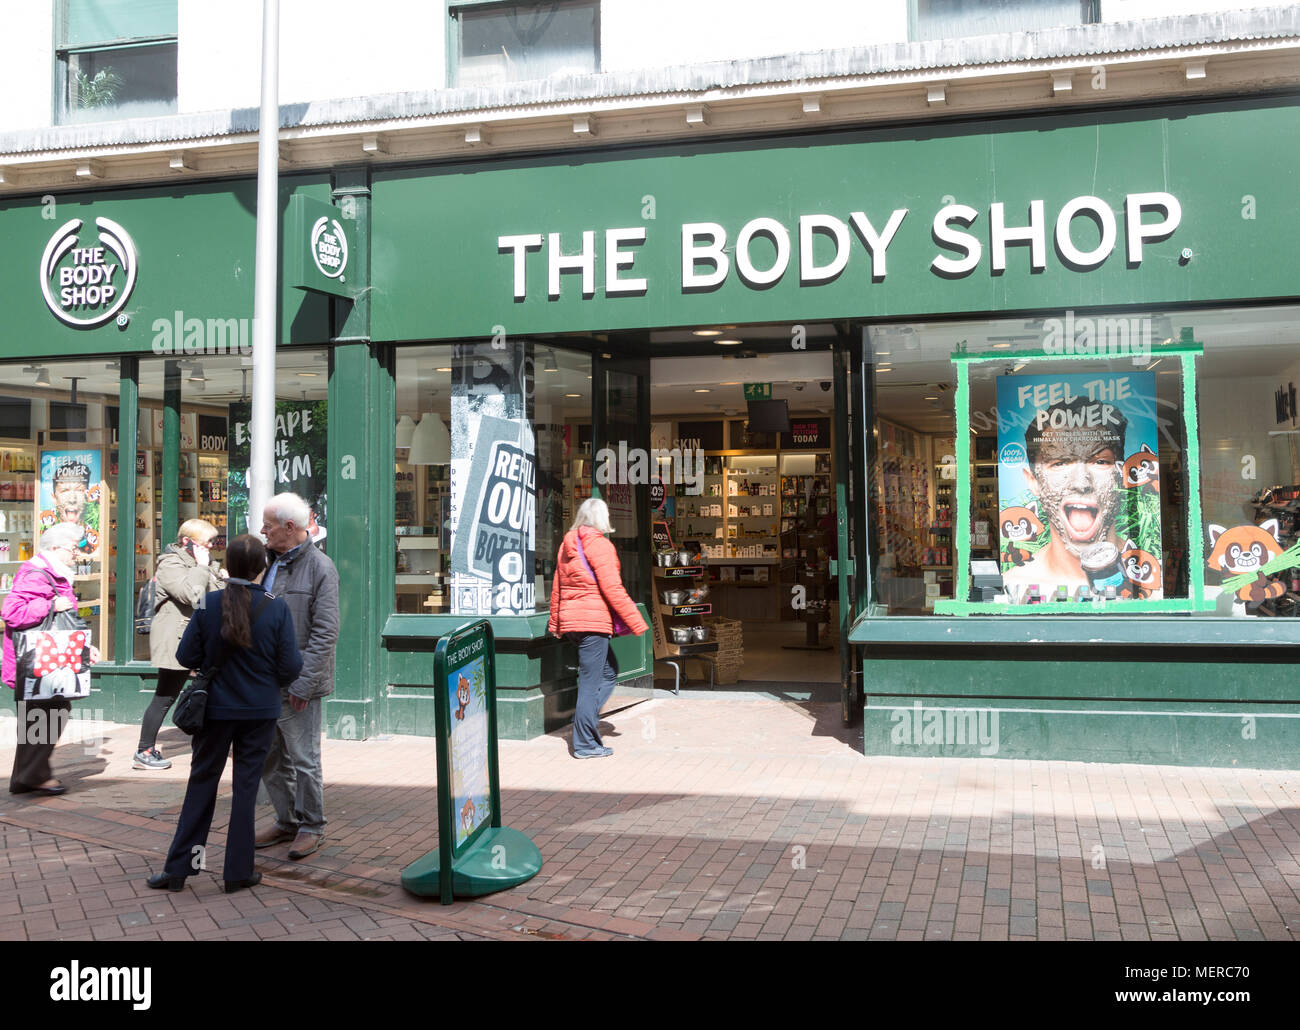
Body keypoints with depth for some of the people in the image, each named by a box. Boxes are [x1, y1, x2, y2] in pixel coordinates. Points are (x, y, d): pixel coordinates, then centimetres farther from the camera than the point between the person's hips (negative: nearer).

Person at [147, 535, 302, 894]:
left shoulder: (208, 604, -10)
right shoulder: (276, 609, -13)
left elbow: (186, 656, -4)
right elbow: (291, 666, -12)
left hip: (215, 709, 1)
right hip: (260, 711, -1)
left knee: (202, 783, 14)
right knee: (246, 785, 9)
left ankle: (178, 868, 19)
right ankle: (238, 872, 14)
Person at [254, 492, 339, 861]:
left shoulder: (320, 568, -12)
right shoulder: (268, 563, 12)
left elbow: (325, 632, -15)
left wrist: (303, 683, -19)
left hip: (297, 684, -8)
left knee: (304, 760, 2)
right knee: (268, 758, 15)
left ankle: (311, 826, 16)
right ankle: (287, 820, 30)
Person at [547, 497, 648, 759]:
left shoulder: (567, 545, 13)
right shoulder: (600, 546, -10)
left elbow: (556, 588, 18)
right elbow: (612, 590, -15)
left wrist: (555, 624, 27)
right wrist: (636, 622, -9)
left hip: (570, 620, 8)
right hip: (594, 620, -8)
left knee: (609, 669, 20)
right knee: (591, 681, -3)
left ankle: (585, 718, 11)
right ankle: (585, 744, 2)